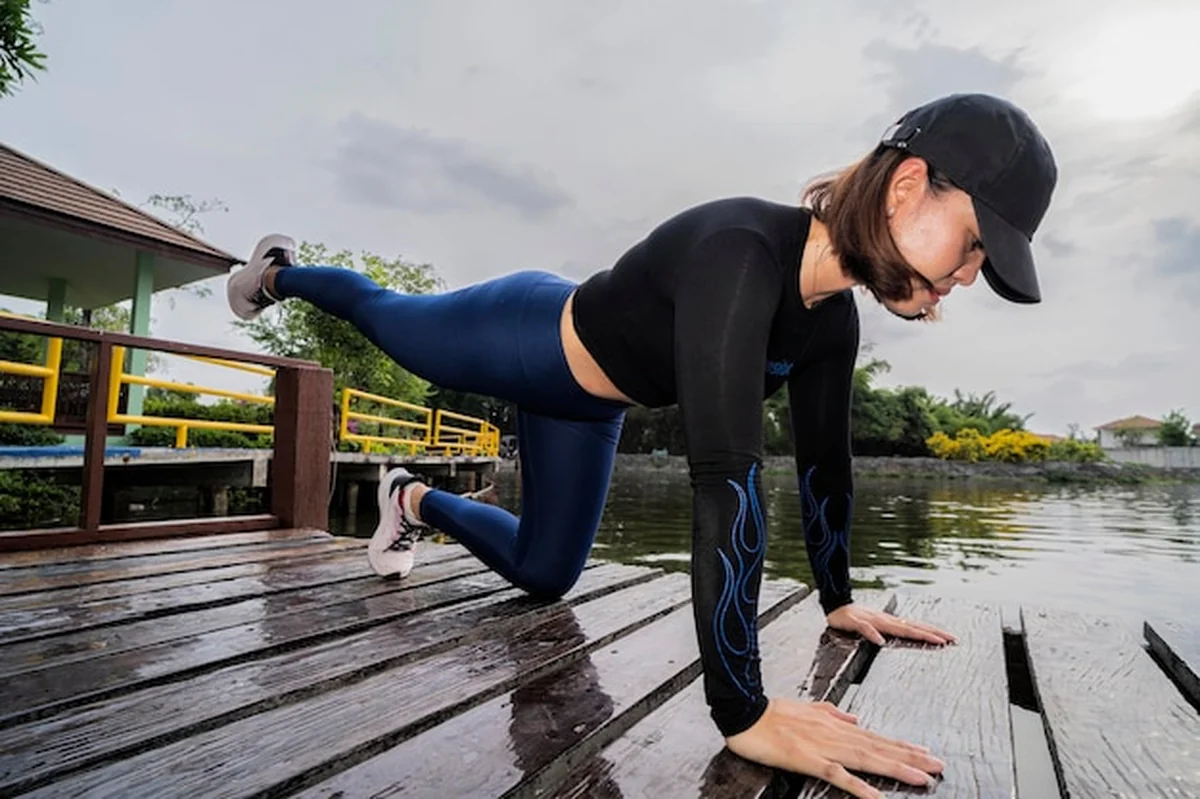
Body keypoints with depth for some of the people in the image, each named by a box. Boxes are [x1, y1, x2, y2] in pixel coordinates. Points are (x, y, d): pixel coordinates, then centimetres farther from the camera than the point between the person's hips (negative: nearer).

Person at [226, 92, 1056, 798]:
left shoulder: (833, 319, -13)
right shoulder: (742, 252, -41)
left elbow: (825, 460, -2)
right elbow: (726, 473, -48)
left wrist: (839, 600, 4)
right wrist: (743, 716, -45)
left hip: (582, 407, 7)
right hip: (521, 338, -6)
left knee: (542, 575, 16)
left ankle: (415, 500, 40)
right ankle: (279, 272, 60)